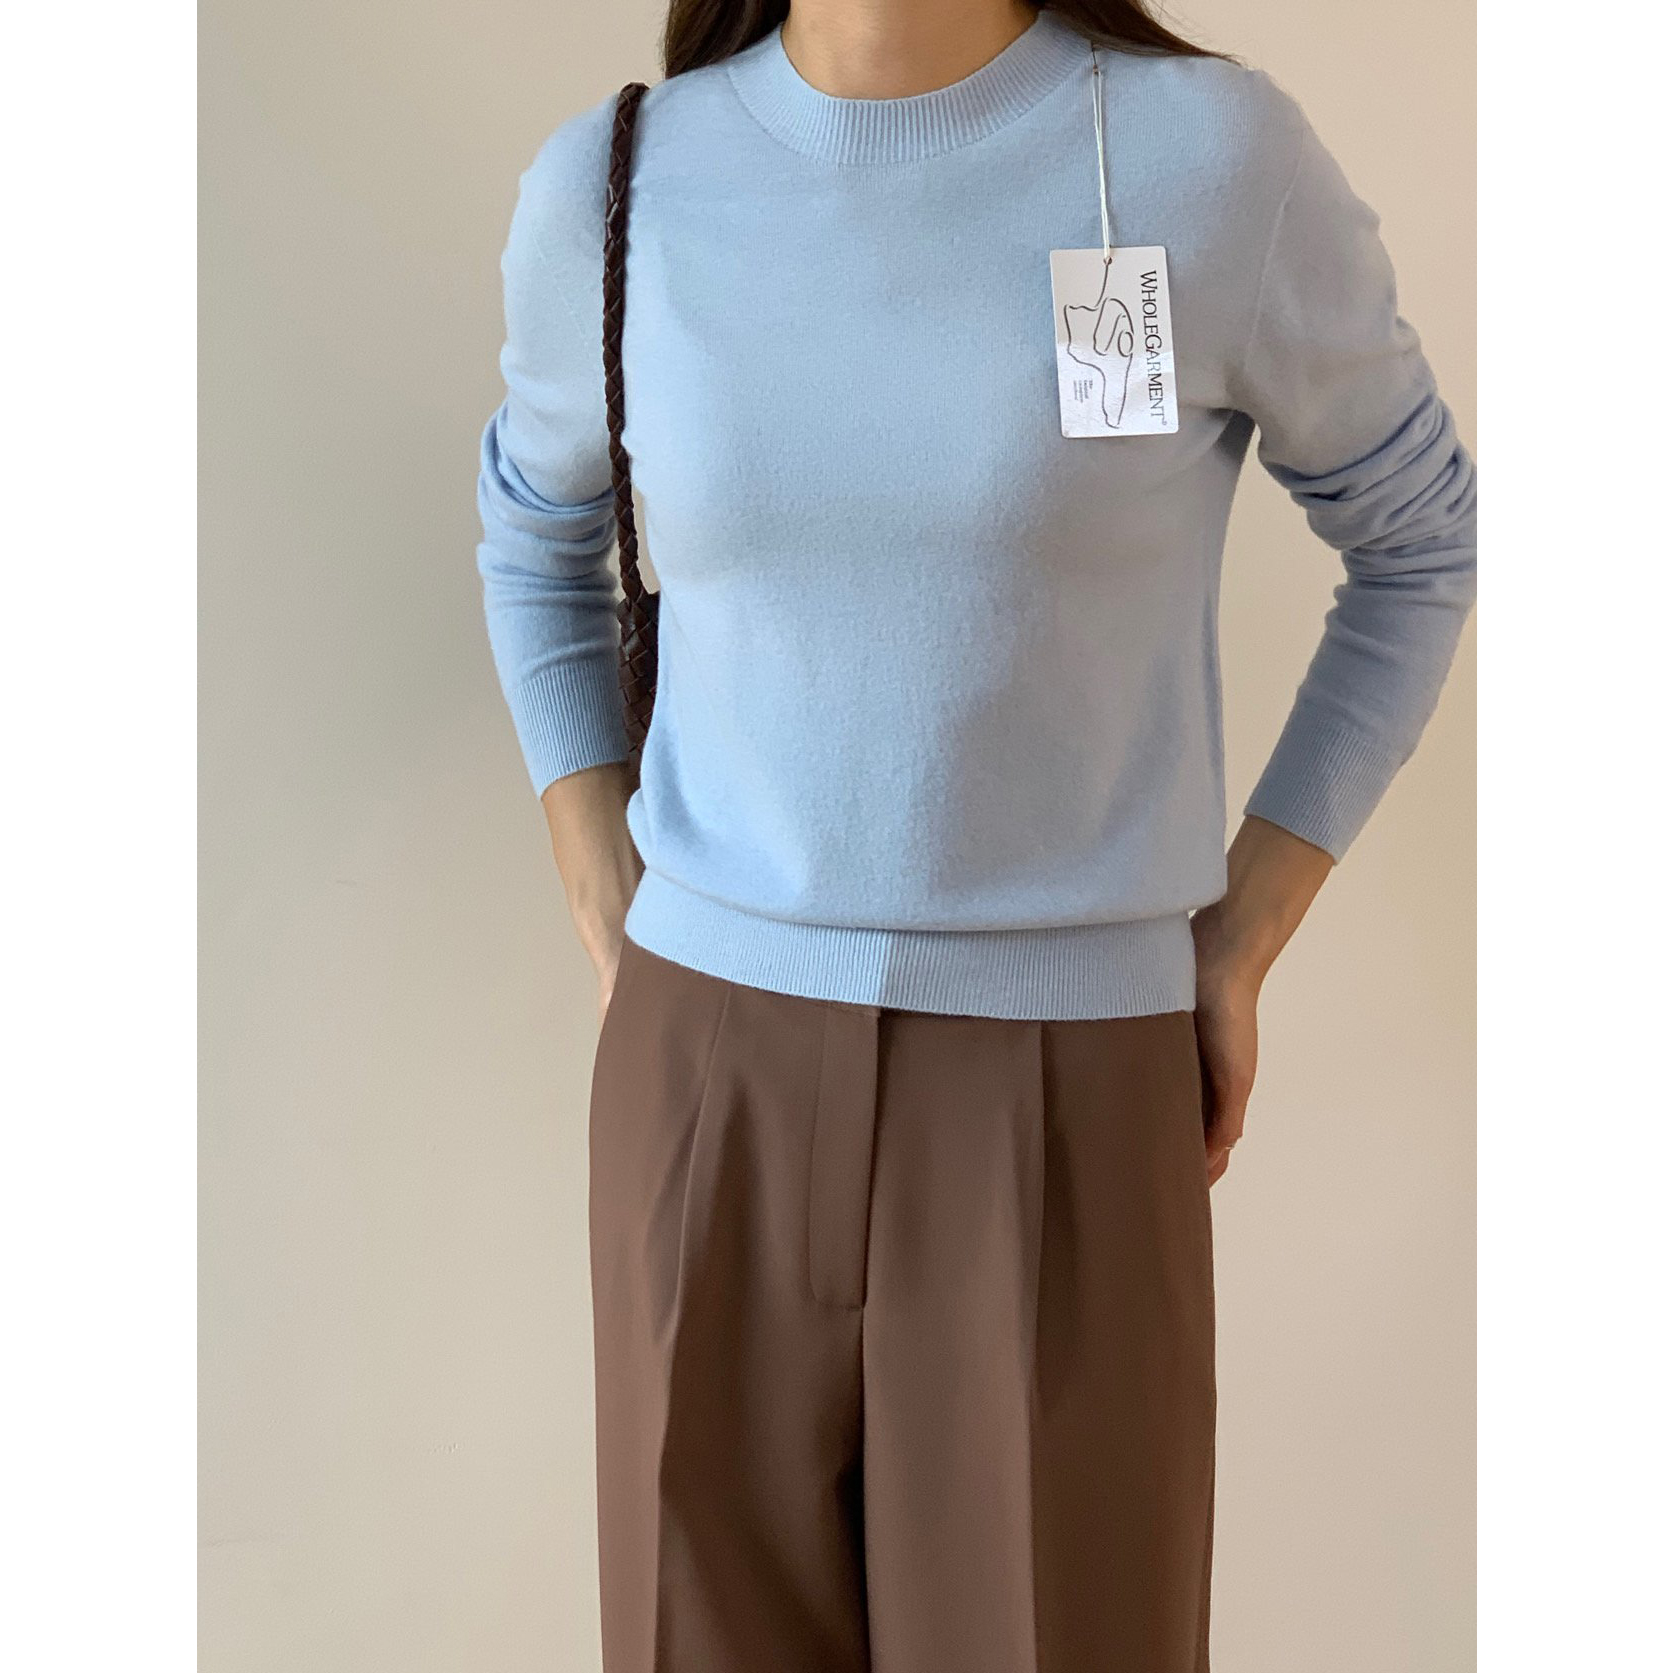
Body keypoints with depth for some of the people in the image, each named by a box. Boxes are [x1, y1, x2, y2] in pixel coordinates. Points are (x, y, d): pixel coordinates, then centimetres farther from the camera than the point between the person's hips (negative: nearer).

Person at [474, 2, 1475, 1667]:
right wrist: (620, 946, 7)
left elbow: (1419, 536, 6)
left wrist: (1235, 958, 1)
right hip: (712, 1085, 2)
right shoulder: (610, 191, -1)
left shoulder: (1219, 155, -9)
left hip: (1060, 1101, -2)